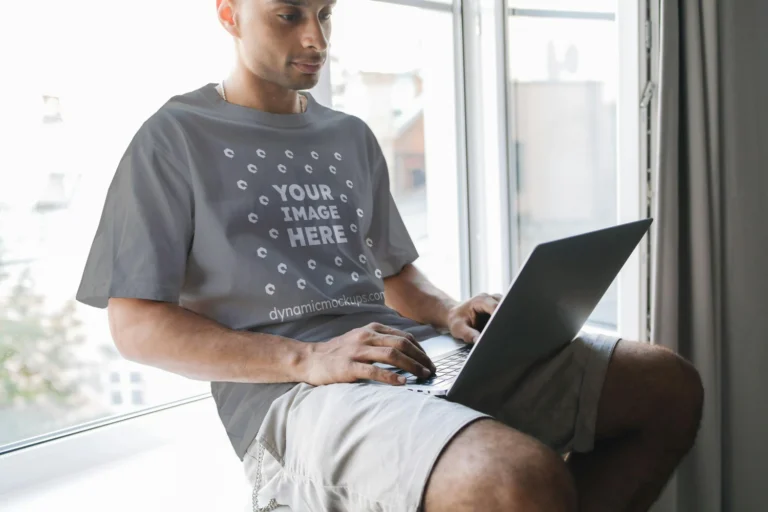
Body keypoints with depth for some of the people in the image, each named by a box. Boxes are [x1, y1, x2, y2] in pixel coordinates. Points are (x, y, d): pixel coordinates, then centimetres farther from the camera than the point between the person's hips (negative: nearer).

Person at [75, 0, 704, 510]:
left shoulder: (351, 136, 22)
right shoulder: (175, 137, 4)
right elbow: (136, 325, -4)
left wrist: (449, 312, 2)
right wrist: (308, 359, -17)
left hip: (411, 356, 7)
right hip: (284, 391, -7)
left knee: (668, 384, -4)